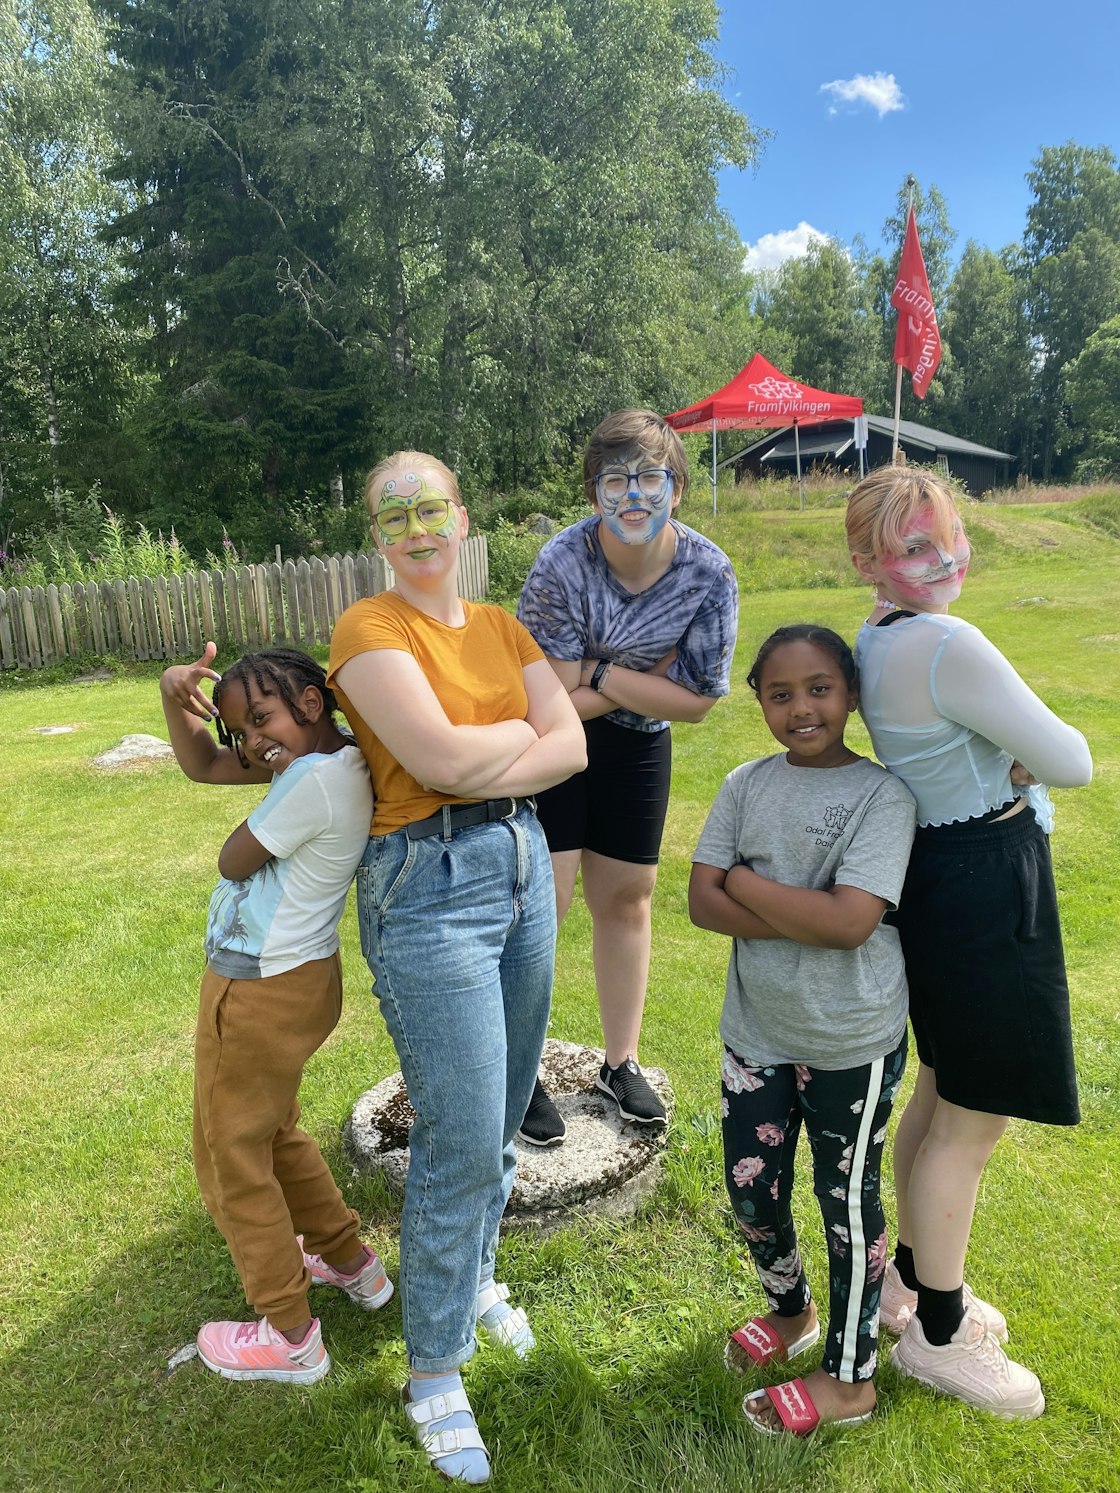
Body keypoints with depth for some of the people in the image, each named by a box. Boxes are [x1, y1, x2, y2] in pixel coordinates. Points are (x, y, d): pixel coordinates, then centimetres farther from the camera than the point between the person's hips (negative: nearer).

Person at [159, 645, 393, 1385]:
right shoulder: (335, 754, 1)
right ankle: (351, 1262, 44)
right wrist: (177, 703, -11)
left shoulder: (315, 777, -27)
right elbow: (203, 766, 7)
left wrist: (278, 778, -6)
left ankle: (290, 1337, 28)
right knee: (277, 1136, 28)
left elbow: (233, 860, -15)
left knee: (232, 1160, 11)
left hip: (258, 995, -9)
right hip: (296, 983, 9)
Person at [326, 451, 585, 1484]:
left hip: (521, 864, 7)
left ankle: (471, 1278, 44)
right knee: (462, 1142, -1)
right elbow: (440, 756, -21)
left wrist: (482, 771, -12)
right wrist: (522, 729, -4)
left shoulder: (500, 626, 11)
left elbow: (572, 748, 2)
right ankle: (435, 1375, 22)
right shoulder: (370, 629, -8)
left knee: (502, 1117, 18)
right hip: (428, 886, -6)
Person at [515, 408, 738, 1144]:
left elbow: (698, 700, -13)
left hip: (638, 744, 4)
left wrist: (603, 674, -19)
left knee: (627, 895, 12)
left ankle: (622, 1062, 30)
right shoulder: (563, 562, -24)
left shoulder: (709, 572, -15)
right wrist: (651, 676, -17)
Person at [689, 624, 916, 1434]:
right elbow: (703, 901, -9)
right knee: (751, 1186, 17)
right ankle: (791, 1311, 48)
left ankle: (850, 1379, 36)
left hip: (852, 1041, -4)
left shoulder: (881, 794, -14)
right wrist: (810, 919, -21)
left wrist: (745, 883, -16)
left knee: (848, 1200, 13)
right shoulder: (746, 785, -1)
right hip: (759, 1030, 5)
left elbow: (852, 920, -25)